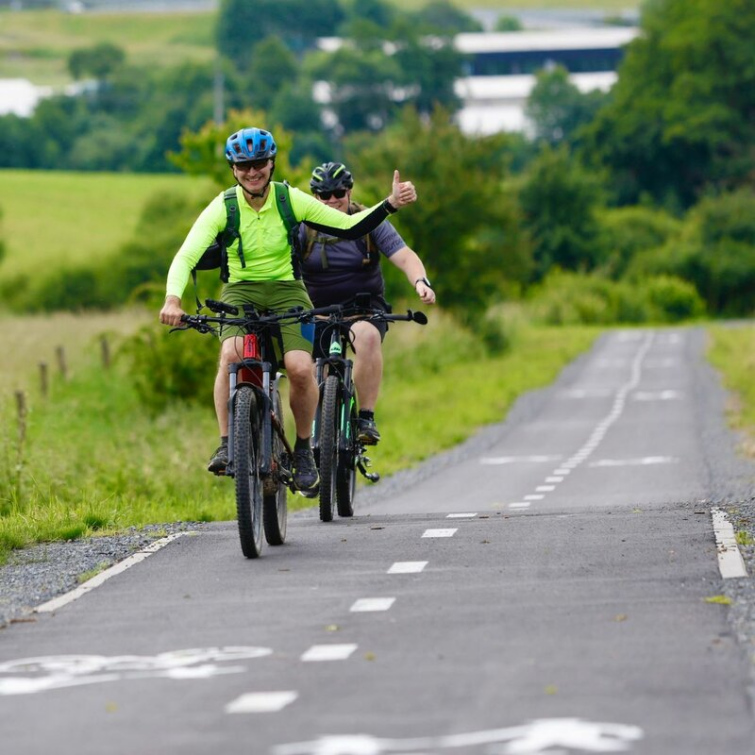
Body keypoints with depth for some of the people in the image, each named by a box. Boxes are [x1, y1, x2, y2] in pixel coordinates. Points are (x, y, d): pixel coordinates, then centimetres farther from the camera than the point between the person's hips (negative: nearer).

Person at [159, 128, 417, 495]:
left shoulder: (291, 200, -7)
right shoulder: (222, 208, -11)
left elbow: (351, 227, -4)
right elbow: (186, 256, -22)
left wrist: (391, 204, -18)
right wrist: (172, 300, -39)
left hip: (287, 290, 0)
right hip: (240, 292, 0)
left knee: (300, 368, -24)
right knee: (231, 355, -32)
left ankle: (303, 450, 0)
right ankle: (226, 445, -22)